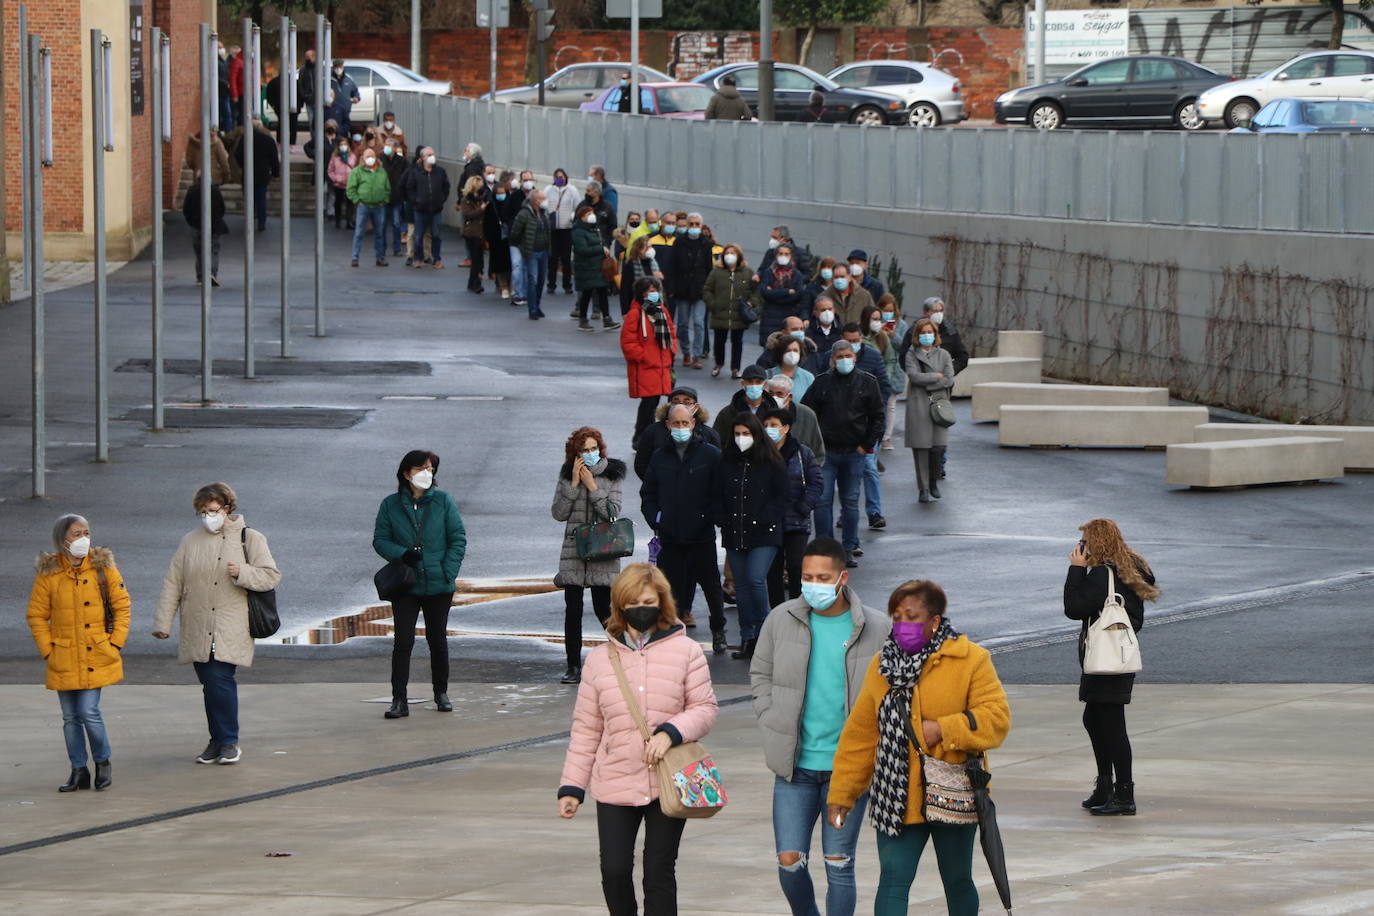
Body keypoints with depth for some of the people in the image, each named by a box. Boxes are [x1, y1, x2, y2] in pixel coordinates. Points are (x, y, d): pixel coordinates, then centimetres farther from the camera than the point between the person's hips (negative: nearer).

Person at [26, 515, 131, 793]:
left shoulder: (103, 567, -1)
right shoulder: (48, 573, -2)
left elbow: (122, 606, 5)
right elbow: (36, 615, 4)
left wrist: (115, 643, -2)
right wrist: (47, 650, -3)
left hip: (96, 658, -1)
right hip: (64, 661, 1)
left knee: (89, 712, -10)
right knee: (70, 717, 6)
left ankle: (103, 762, 12)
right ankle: (79, 771, 17)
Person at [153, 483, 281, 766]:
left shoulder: (249, 539, 5)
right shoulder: (190, 542, 12)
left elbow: (271, 576, 0)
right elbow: (172, 583, 9)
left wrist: (243, 573, -18)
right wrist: (162, 622, 3)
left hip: (231, 630, -4)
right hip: (197, 630, 4)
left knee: (220, 679, -16)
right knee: (210, 684, 5)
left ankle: (229, 742, -6)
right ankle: (219, 742, 16)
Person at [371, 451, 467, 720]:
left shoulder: (443, 501, 1)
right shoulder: (391, 505, 2)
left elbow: (458, 539, 2)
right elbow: (380, 540, 4)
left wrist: (448, 572, -9)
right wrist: (402, 554, -16)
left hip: (438, 586, 1)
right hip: (404, 586, -1)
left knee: (438, 639, 11)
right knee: (403, 641, -8)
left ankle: (441, 693, 27)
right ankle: (399, 700, -7)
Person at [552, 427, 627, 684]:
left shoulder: (612, 475, 0)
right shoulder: (567, 475, 6)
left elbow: (613, 512, -8)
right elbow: (559, 513, -2)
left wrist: (592, 487, -13)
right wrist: (573, 484, -9)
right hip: (574, 548, 2)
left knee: (603, 609, -4)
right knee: (572, 609, -1)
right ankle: (574, 666, 5)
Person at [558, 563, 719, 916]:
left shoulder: (686, 652, 1)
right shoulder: (601, 659, 7)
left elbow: (705, 709, 0)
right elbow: (586, 728, 10)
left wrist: (670, 732, -19)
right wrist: (572, 786, 6)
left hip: (668, 784, -1)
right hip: (615, 786, 2)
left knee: (660, 872, 1)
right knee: (614, 870, -4)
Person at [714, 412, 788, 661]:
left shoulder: (771, 462, -3)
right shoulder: (727, 461, 8)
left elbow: (784, 495, -2)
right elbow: (717, 496, 15)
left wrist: (764, 519, -10)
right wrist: (722, 520, 1)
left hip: (764, 534, -5)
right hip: (734, 534, 5)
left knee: (756, 579, -17)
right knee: (741, 584, 7)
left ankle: (763, 631, 0)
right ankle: (747, 638, 14)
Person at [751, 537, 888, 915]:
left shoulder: (876, 629, -5)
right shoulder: (782, 620, 1)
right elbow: (760, 674, 14)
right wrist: (773, 727, 3)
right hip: (795, 767, 2)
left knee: (839, 866, 3)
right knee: (789, 861, 1)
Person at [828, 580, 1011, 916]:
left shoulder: (970, 659, -5)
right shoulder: (883, 664, 6)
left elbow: (996, 718, -12)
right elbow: (860, 734, 9)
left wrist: (942, 730, -20)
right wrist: (842, 792, 7)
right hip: (895, 798, 2)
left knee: (957, 882, 14)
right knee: (892, 880, -9)